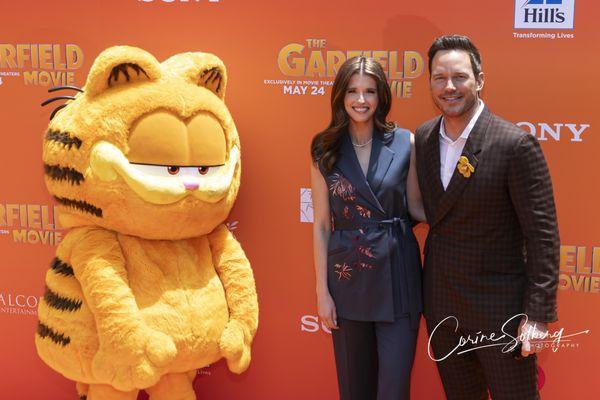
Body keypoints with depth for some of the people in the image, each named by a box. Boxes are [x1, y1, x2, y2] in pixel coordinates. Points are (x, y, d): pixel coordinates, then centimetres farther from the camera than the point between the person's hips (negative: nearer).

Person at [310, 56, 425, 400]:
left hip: (396, 273, -1)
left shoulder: (404, 143, -2)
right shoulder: (325, 151, 0)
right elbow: (322, 224, 1)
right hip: (348, 278, 1)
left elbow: (415, 206, 6)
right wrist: (322, 290, 0)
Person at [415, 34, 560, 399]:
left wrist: (538, 315, -17)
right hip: (441, 304, 6)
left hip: (499, 305, -5)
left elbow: (542, 234, -15)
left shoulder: (516, 145, -16)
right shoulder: (422, 139, 2)